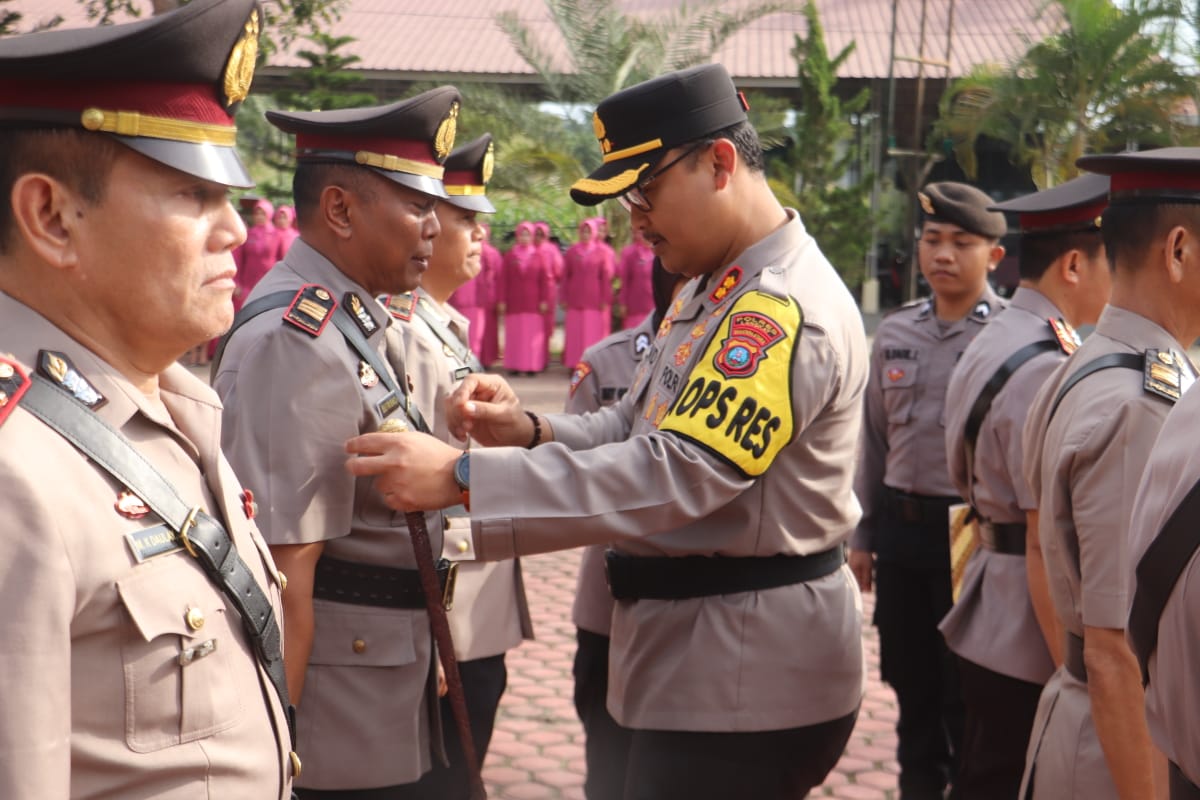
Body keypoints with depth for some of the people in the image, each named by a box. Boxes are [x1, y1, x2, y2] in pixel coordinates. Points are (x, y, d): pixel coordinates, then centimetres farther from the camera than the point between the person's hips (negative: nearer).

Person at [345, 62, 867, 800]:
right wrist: (528, 431, -6)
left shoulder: (786, 311, -22)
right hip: (701, 653, 10)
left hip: (746, 674, -9)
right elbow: (639, 431, 13)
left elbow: (671, 477, -30)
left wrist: (462, 477, -31)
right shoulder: (713, 289, 11)